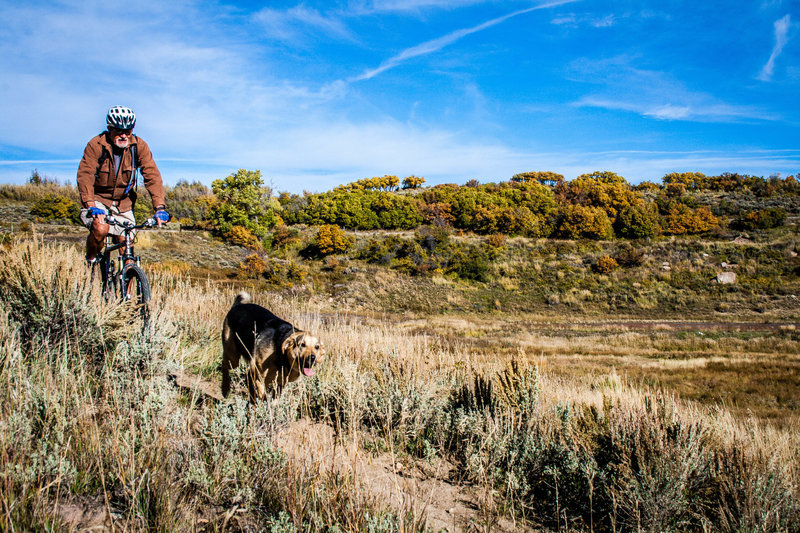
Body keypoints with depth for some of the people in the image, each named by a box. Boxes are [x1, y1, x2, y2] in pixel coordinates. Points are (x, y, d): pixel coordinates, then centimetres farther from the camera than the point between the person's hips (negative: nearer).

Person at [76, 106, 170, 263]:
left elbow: (152, 175, -18)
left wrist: (160, 207, -31)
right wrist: (91, 206, -41)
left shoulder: (139, 146, -11)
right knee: (101, 228, -30)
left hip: (123, 204, 3)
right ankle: (91, 259, 0)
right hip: (98, 200, -3)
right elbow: (85, 175, -25)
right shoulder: (96, 145, -16)